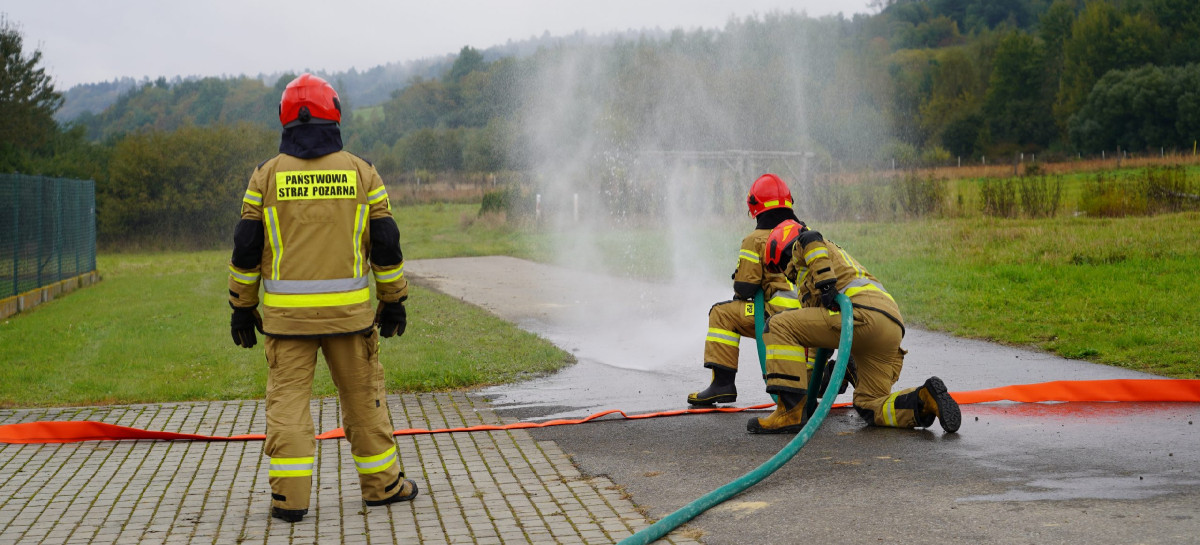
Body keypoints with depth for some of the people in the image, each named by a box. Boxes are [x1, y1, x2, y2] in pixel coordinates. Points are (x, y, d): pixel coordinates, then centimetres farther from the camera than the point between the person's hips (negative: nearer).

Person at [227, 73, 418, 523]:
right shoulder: (361, 172, 2)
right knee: (363, 395, 11)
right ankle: (382, 483, 20)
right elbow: (385, 243, 3)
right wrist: (393, 300, 13)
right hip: (348, 311, 1)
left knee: (288, 398, 3)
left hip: (287, 313, -1)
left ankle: (289, 495, 0)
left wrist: (242, 308, 10)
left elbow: (247, 248, 1)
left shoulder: (267, 175, 0)